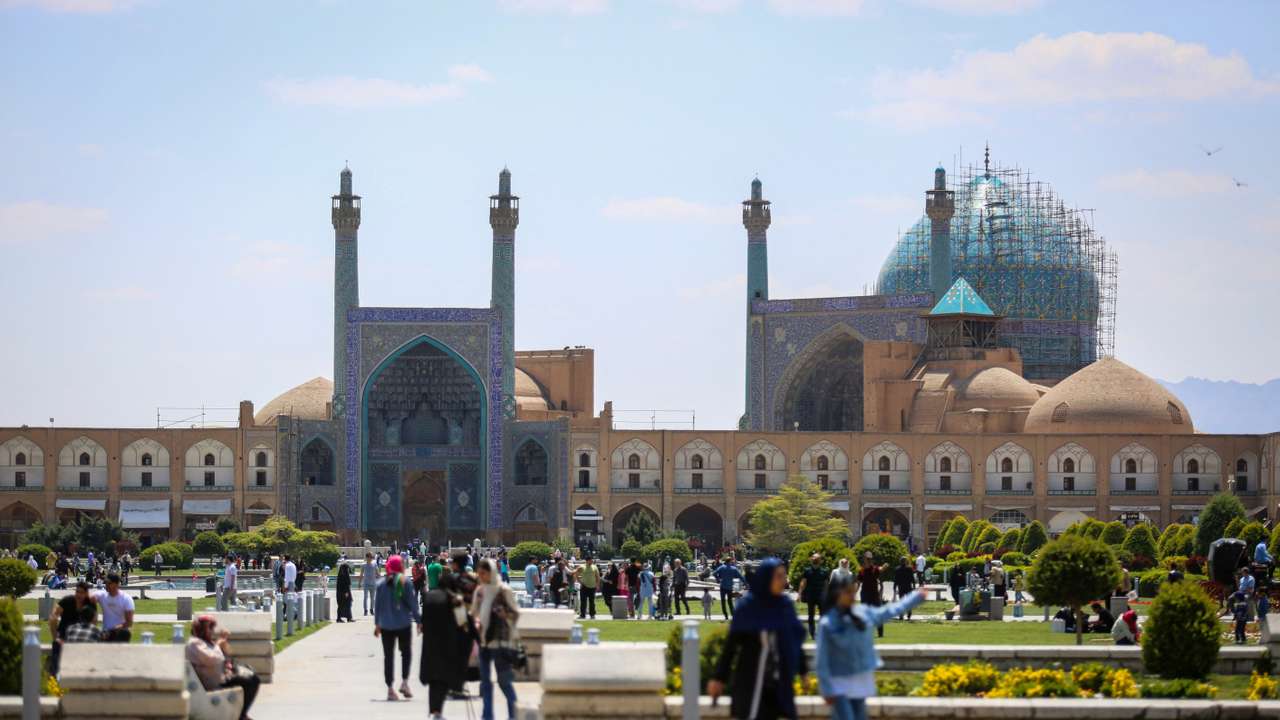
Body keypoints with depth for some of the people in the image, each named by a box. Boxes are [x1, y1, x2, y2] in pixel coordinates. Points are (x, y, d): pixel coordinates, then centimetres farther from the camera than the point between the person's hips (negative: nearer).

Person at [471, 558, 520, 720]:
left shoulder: (503, 590, -8)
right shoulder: (480, 590, 9)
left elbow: (515, 613, -4)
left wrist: (505, 614, -24)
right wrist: (477, 621, -1)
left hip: (500, 640, -6)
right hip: (484, 640, 6)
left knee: (503, 680, -5)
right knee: (485, 679, 8)